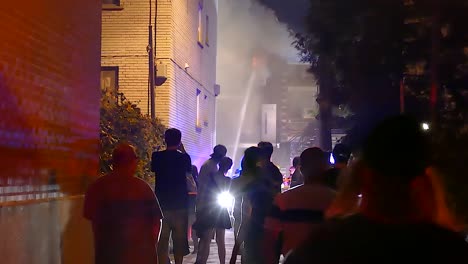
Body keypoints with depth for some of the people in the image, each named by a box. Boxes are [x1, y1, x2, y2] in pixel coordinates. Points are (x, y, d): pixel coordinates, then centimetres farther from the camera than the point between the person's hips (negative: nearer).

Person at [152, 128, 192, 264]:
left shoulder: (157, 156, -5)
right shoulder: (183, 158, -7)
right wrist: (182, 151, 19)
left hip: (162, 203, 1)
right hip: (180, 204, -1)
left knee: (162, 238, 4)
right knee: (179, 238, 9)